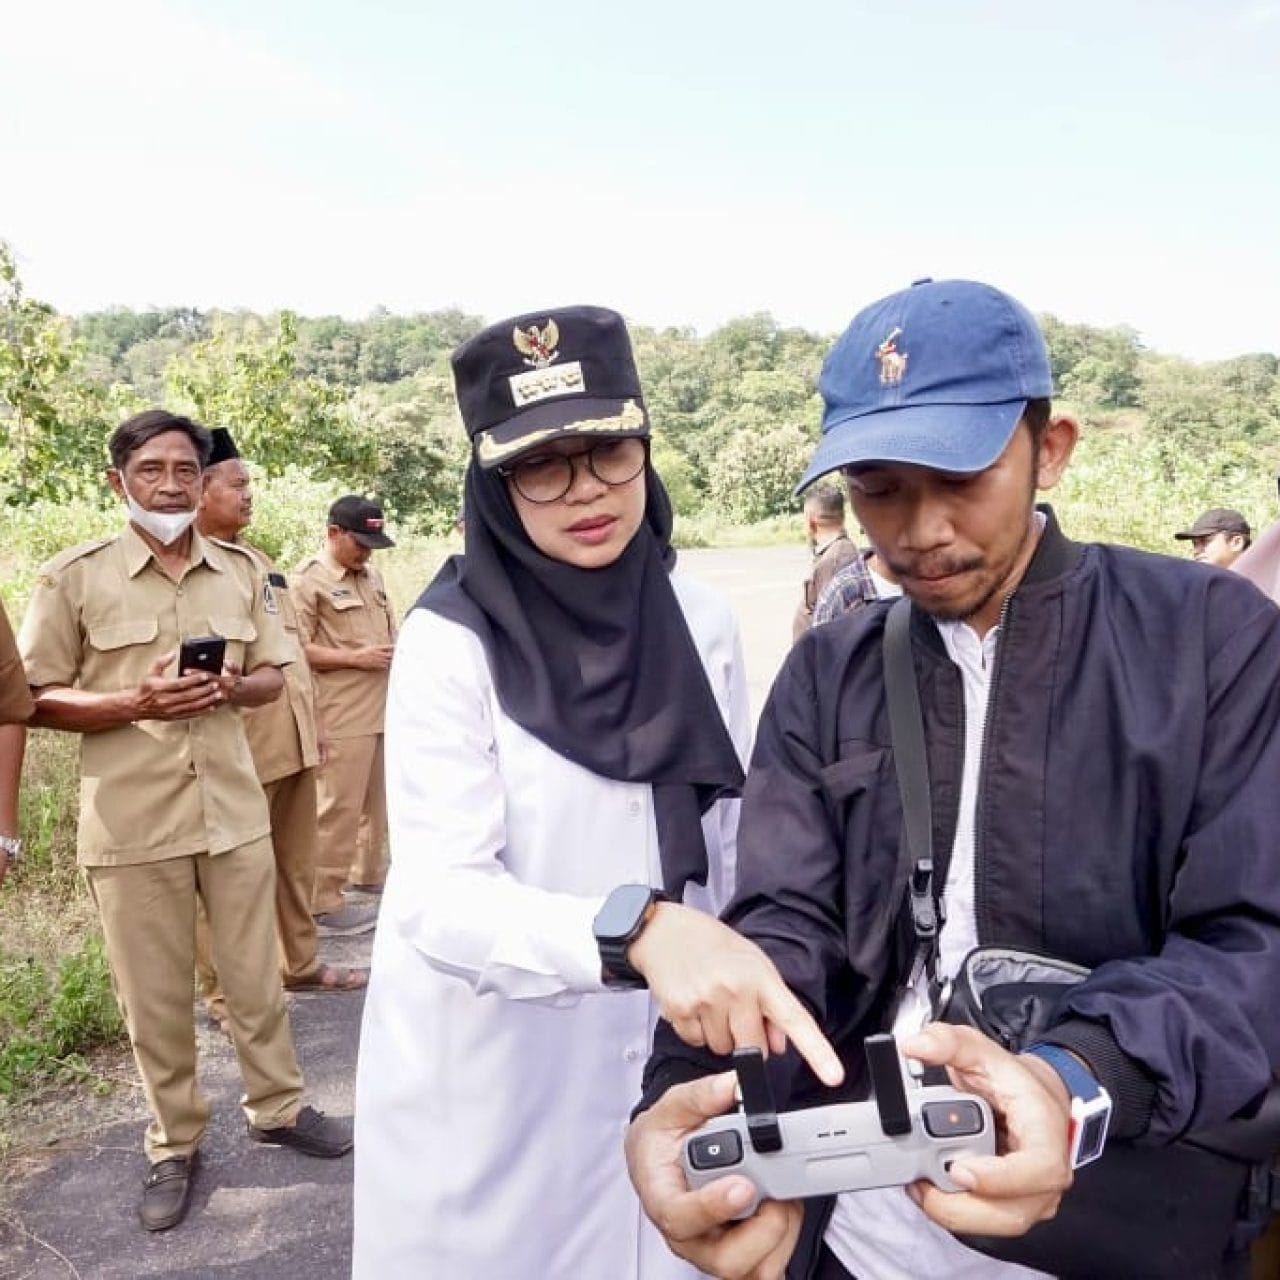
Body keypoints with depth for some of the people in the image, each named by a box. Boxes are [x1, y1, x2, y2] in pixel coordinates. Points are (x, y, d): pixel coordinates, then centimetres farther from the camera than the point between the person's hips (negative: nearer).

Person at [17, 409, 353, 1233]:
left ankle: (278, 1107, 35)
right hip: (131, 821, -2)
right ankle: (175, 1146, 30)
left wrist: (229, 688, -13)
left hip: (234, 808, 3)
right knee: (155, 996, 11)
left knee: (257, 975, 15)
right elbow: (37, 700, -3)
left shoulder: (242, 570, 4)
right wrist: (134, 704, -19)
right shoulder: (74, 577, -5)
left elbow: (272, 676, 10)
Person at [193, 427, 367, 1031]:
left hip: (293, 741, 9)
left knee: (296, 863, 18)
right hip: (238, 749, -8)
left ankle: (300, 962, 34)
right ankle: (225, 994, 16)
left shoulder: (257, 558, 17)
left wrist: (312, 721, 21)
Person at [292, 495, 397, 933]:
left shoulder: (371, 576, 15)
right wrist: (357, 657, -18)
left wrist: (394, 649, 6)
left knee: (377, 801, 18)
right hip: (343, 716, -8)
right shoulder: (308, 580, -9)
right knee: (339, 808, -3)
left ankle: (369, 872, 34)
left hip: (381, 710, 8)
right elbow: (296, 650, -15)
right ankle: (323, 904, 6)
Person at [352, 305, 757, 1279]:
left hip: (662, 1057, 4)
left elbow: (732, 843, 4)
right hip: (489, 1075, -3)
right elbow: (439, 897, -26)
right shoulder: (451, 641, -17)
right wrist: (634, 930, -41)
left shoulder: (702, 623, -4)